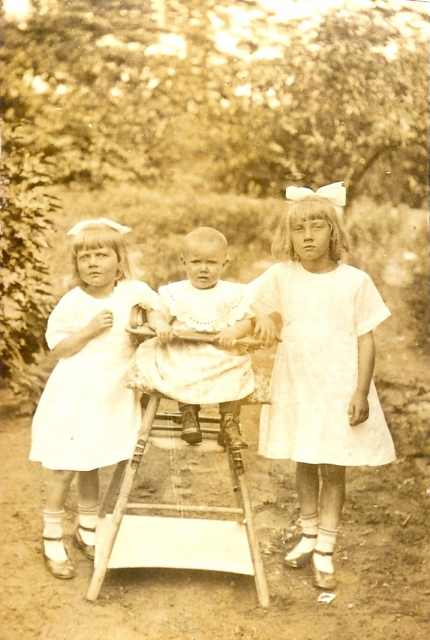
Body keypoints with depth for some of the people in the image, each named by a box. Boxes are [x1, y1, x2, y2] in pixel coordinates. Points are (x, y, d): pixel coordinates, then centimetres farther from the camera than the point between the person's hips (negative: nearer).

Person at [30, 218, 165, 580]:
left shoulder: (134, 291, -5)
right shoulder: (73, 302, -12)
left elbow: (159, 307, 11)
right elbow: (57, 348, -8)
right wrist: (89, 330, -20)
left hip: (111, 396, 3)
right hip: (74, 396, -3)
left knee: (91, 468, 18)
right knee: (63, 470, 2)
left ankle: (87, 532, 35)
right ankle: (53, 541, 17)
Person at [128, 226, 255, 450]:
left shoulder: (233, 293, 7)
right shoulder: (174, 292, 9)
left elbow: (247, 321, 0)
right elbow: (160, 315, 2)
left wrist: (233, 332, -22)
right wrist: (161, 327, -22)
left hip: (221, 355, 0)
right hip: (182, 355, 1)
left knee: (237, 369, -27)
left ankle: (229, 424, -9)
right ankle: (188, 412, -7)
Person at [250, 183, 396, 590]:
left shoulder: (355, 281, -9)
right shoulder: (280, 277, -4)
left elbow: (366, 339, -6)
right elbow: (252, 304, 11)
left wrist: (361, 393, -11)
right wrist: (262, 318, -13)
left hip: (340, 389, -2)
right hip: (297, 387, 3)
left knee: (333, 469, 5)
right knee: (304, 465, 16)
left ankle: (325, 550, 17)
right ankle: (308, 536, 35)